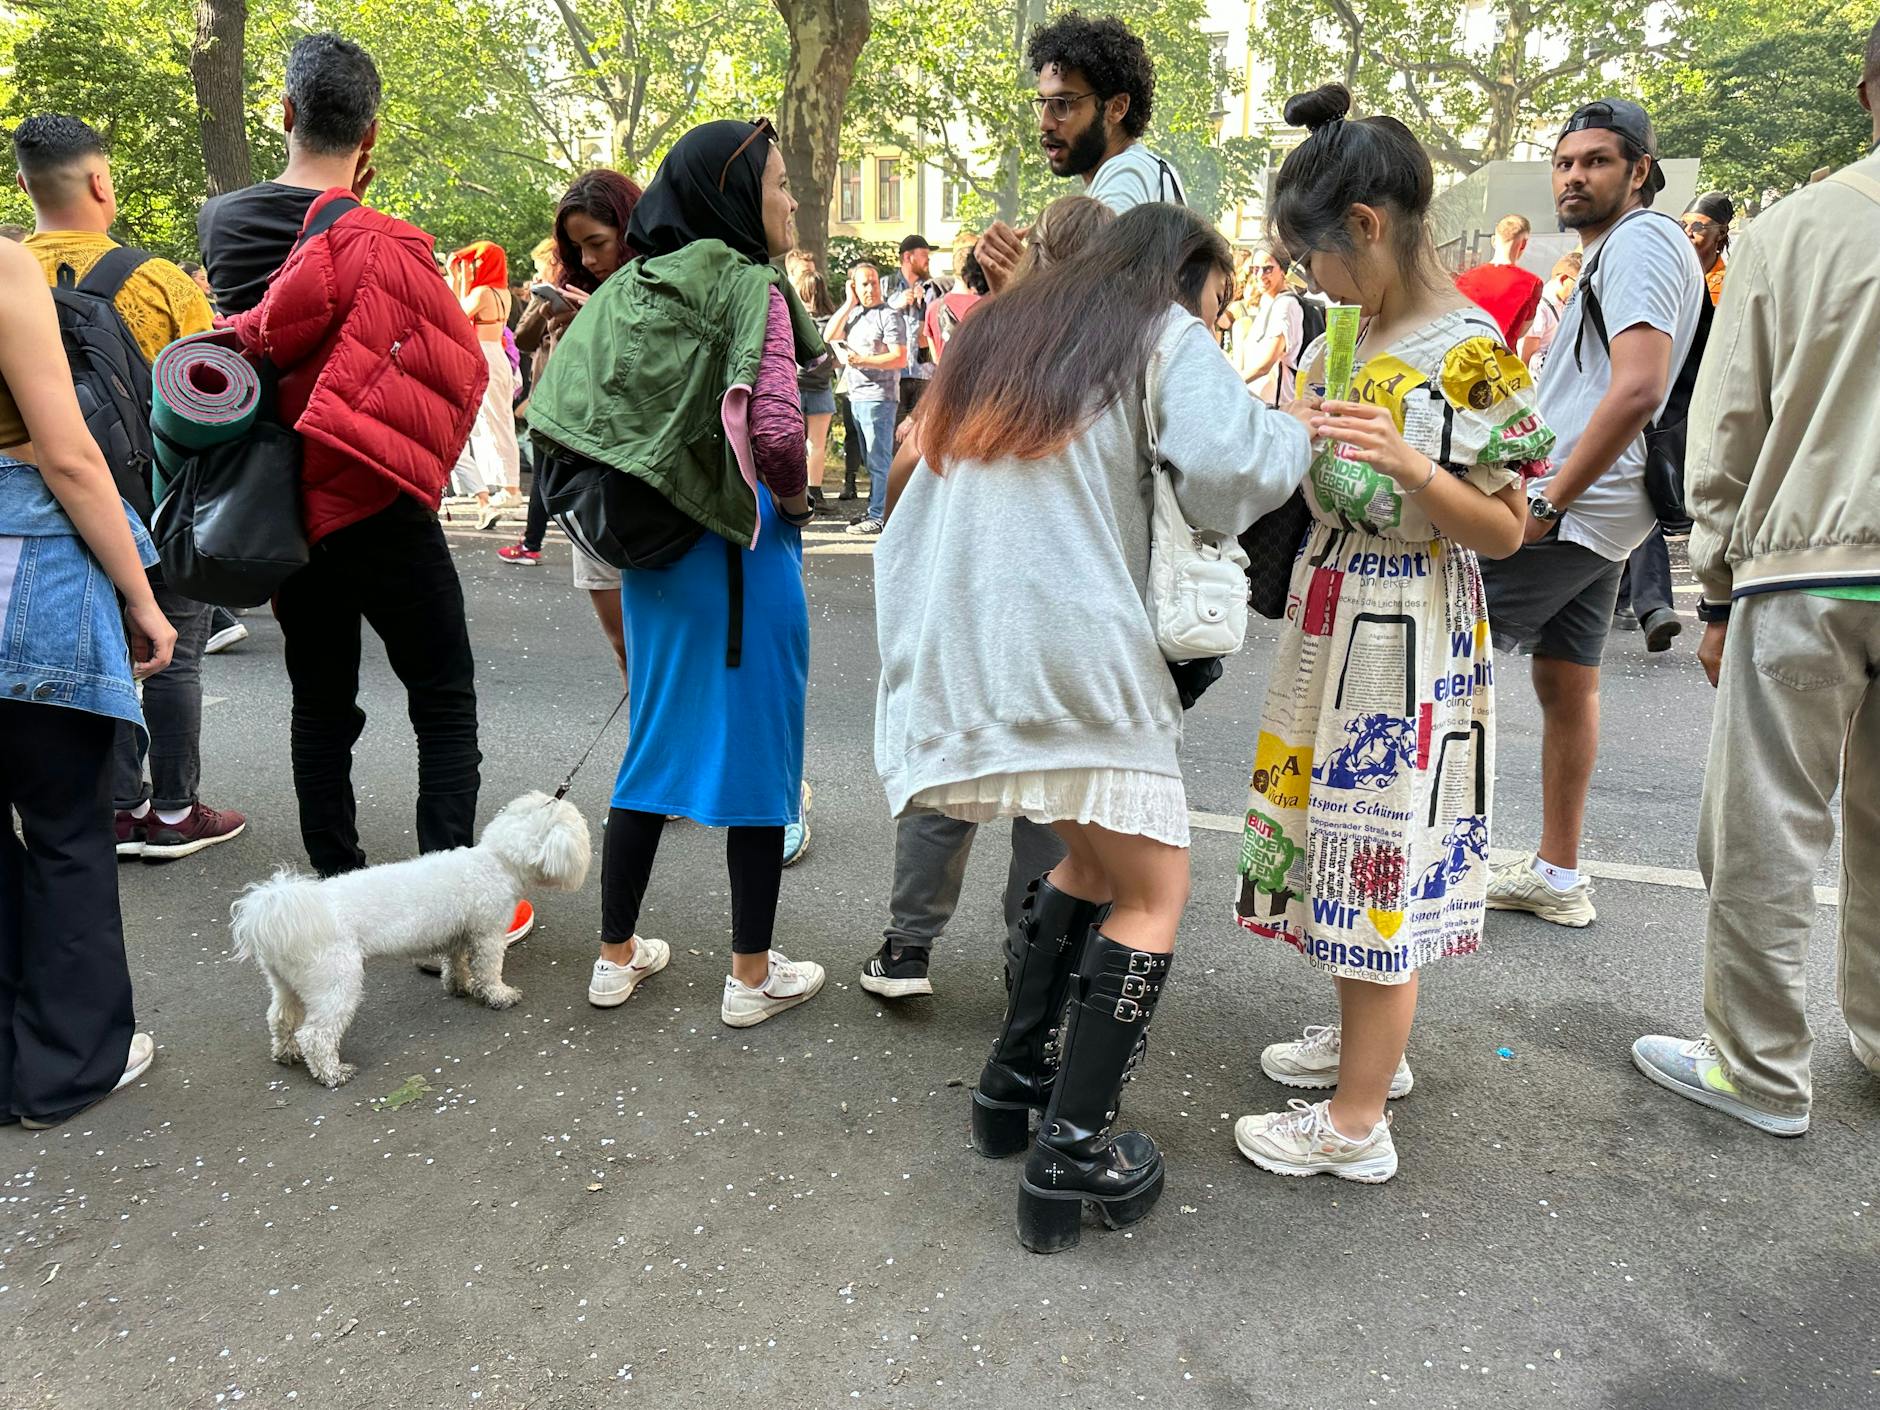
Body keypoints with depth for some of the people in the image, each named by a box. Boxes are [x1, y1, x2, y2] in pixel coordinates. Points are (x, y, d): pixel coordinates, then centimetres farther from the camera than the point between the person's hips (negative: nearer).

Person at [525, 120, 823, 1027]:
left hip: (651, 549, 7)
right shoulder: (749, 286, -11)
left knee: (656, 741, 16)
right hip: (741, 552, -7)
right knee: (756, 748, 4)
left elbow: (555, 410, 9)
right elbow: (774, 426, -23)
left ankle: (617, 954, 25)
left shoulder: (631, 290, 10)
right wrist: (793, 496, -5)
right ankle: (753, 975, 14)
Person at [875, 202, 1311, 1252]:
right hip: (1071, 646, -7)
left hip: (957, 649, 8)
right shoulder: (1164, 337, 5)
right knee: (1154, 889, 5)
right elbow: (1226, 472, -12)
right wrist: (1298, 430, 7)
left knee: (1095, 854, 23)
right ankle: (1072, 1151, 1)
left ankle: (1015, 1079, 25)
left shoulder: (1005, 329, 25)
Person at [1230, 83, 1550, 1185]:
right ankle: (1368, 1041, 37)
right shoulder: (1372, 330, 9)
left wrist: (1410, 466, -31)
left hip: (1406, 639, -9)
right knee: (1339, 831, 17)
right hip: (1338, 623, 9)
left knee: (1379, 853, -2)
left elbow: (1503, 531, -16)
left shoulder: (1472, 350, -16)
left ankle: (1357, 1125, 11)